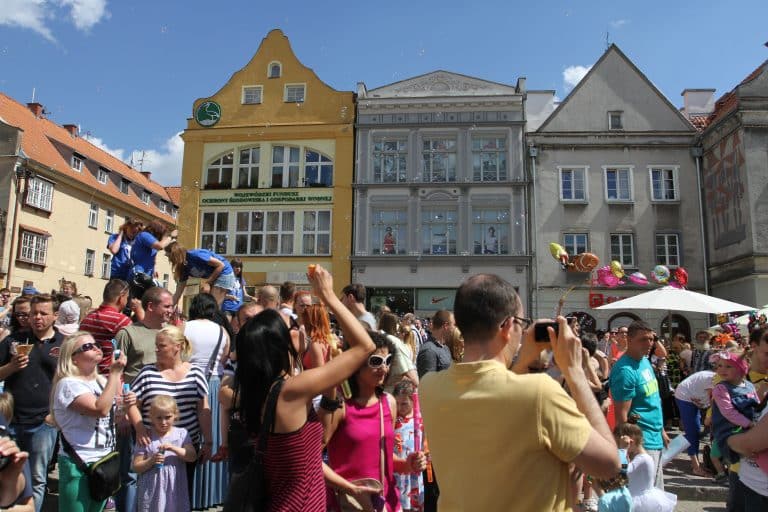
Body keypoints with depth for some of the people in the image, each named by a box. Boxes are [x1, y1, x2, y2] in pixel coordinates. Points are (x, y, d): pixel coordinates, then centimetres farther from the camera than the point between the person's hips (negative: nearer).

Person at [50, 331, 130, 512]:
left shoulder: (102, 381, 8)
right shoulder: (69, 384, -14)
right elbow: (100, 409, -29)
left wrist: (125, 405, -5)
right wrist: (115, 373, -24)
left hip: (105, 461, 7)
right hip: (79, 464, -7)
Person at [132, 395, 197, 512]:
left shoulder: (181, 433, 1)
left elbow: (192, 457, -7)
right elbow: (136, 467, 0)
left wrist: (172, 448, -18)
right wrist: (150, 461, -19)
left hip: (175, 490, 1)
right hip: (152, 490, -1)